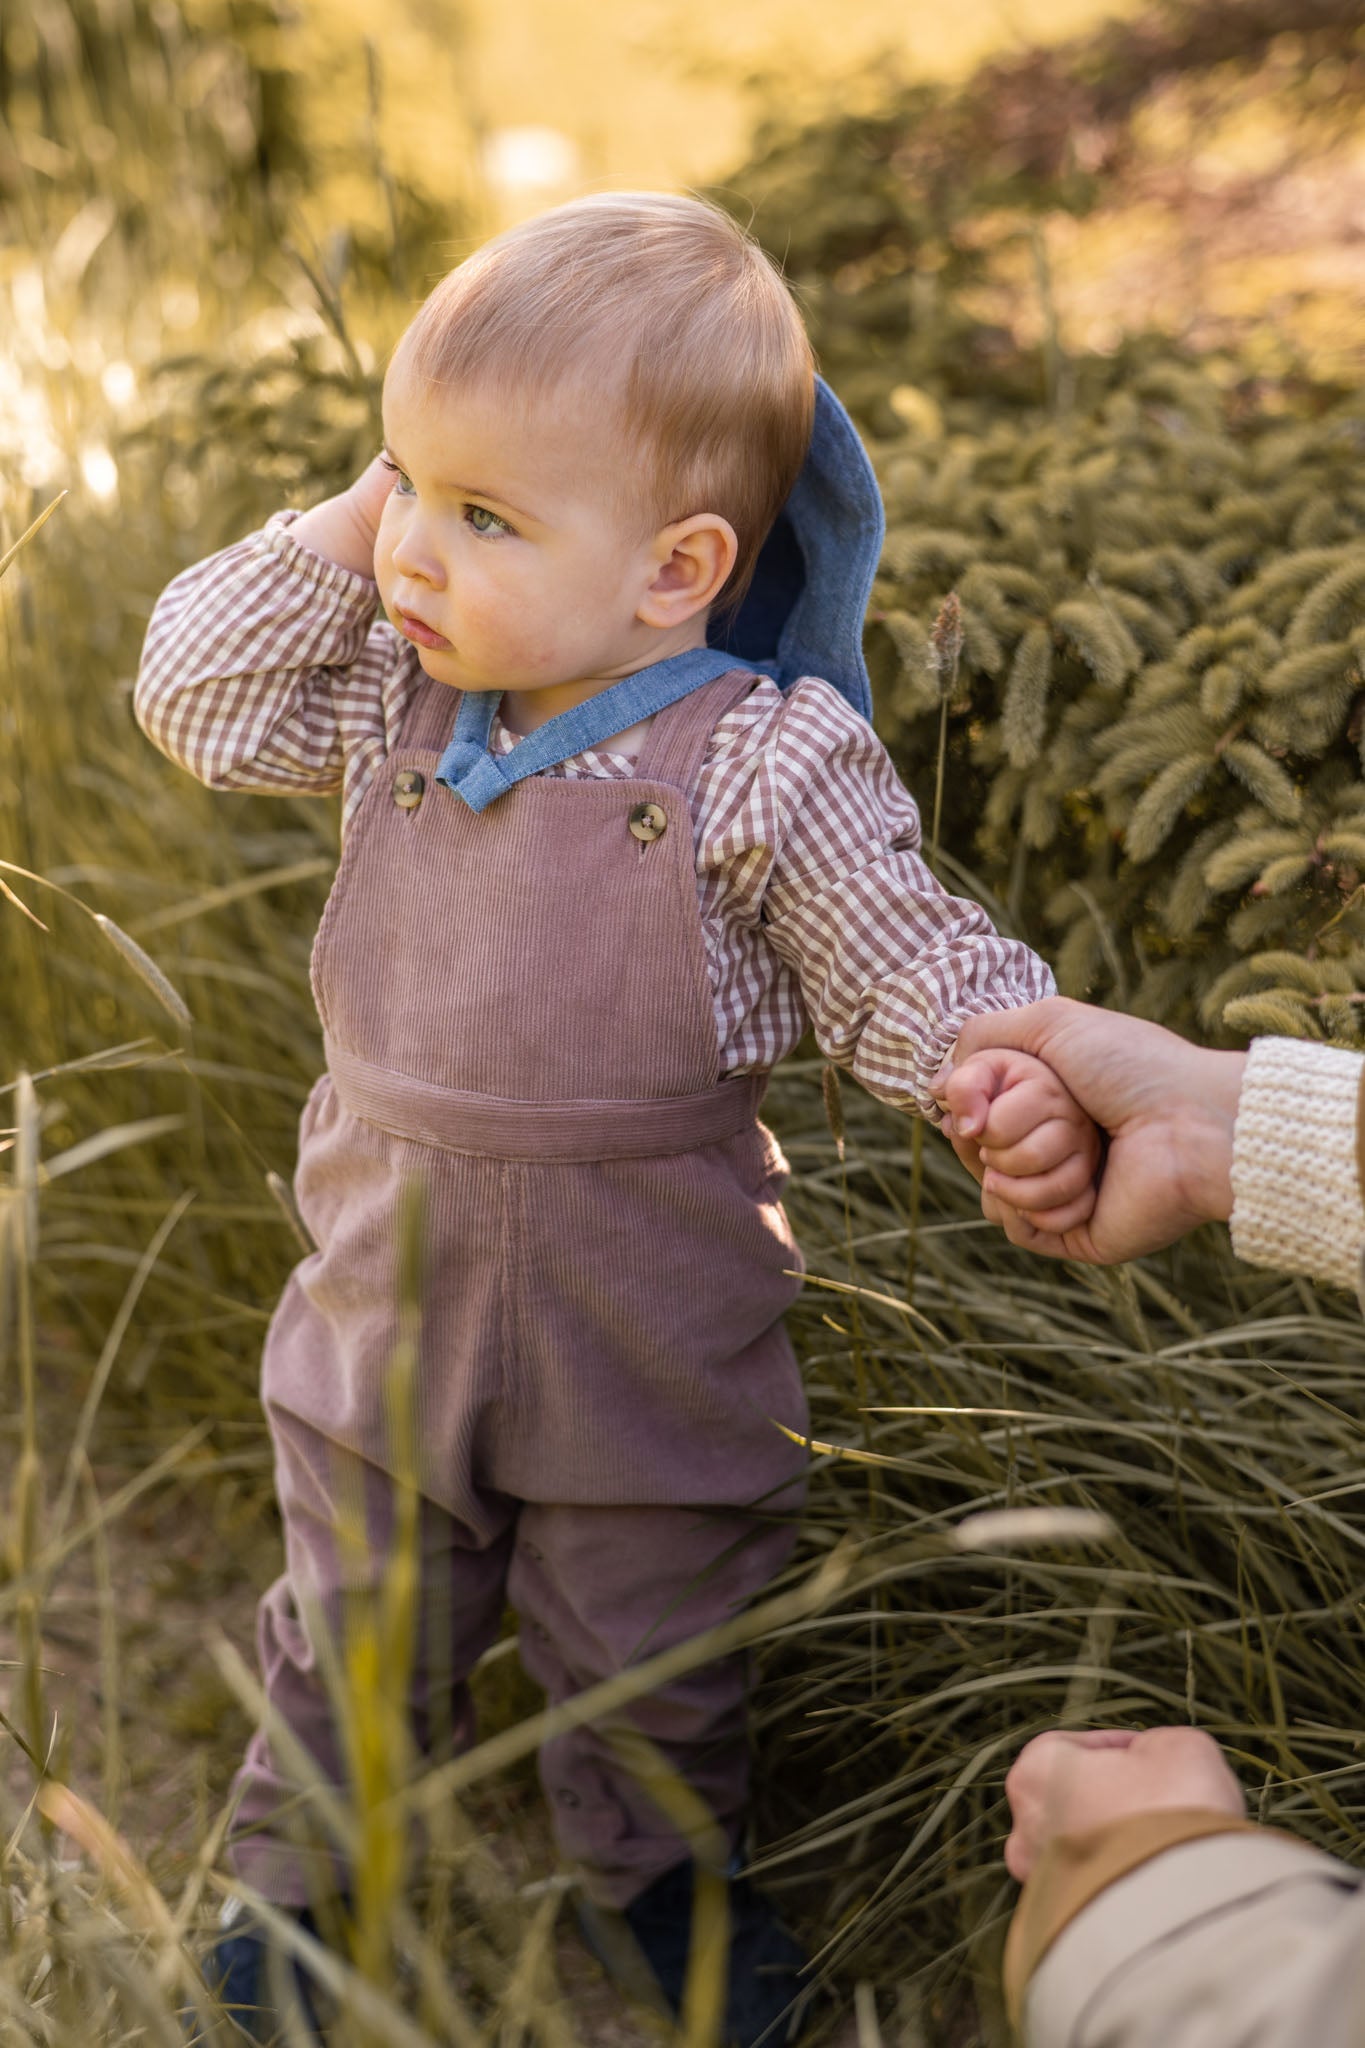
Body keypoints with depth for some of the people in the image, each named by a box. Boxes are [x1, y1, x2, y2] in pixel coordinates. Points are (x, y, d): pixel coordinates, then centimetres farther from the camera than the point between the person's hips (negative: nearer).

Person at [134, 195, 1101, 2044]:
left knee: (647, 1683, 20)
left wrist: (1025, 1082, -38)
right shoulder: (396, 695, -5)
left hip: (651, 1359, -3)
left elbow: (915, 973, -16)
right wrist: (339, 529, -11)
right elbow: (197, 699, 2)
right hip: (386, 1313, 4)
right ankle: (301, 1880, 50)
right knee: (352, 1646, 23)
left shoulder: (764, 767, -21)